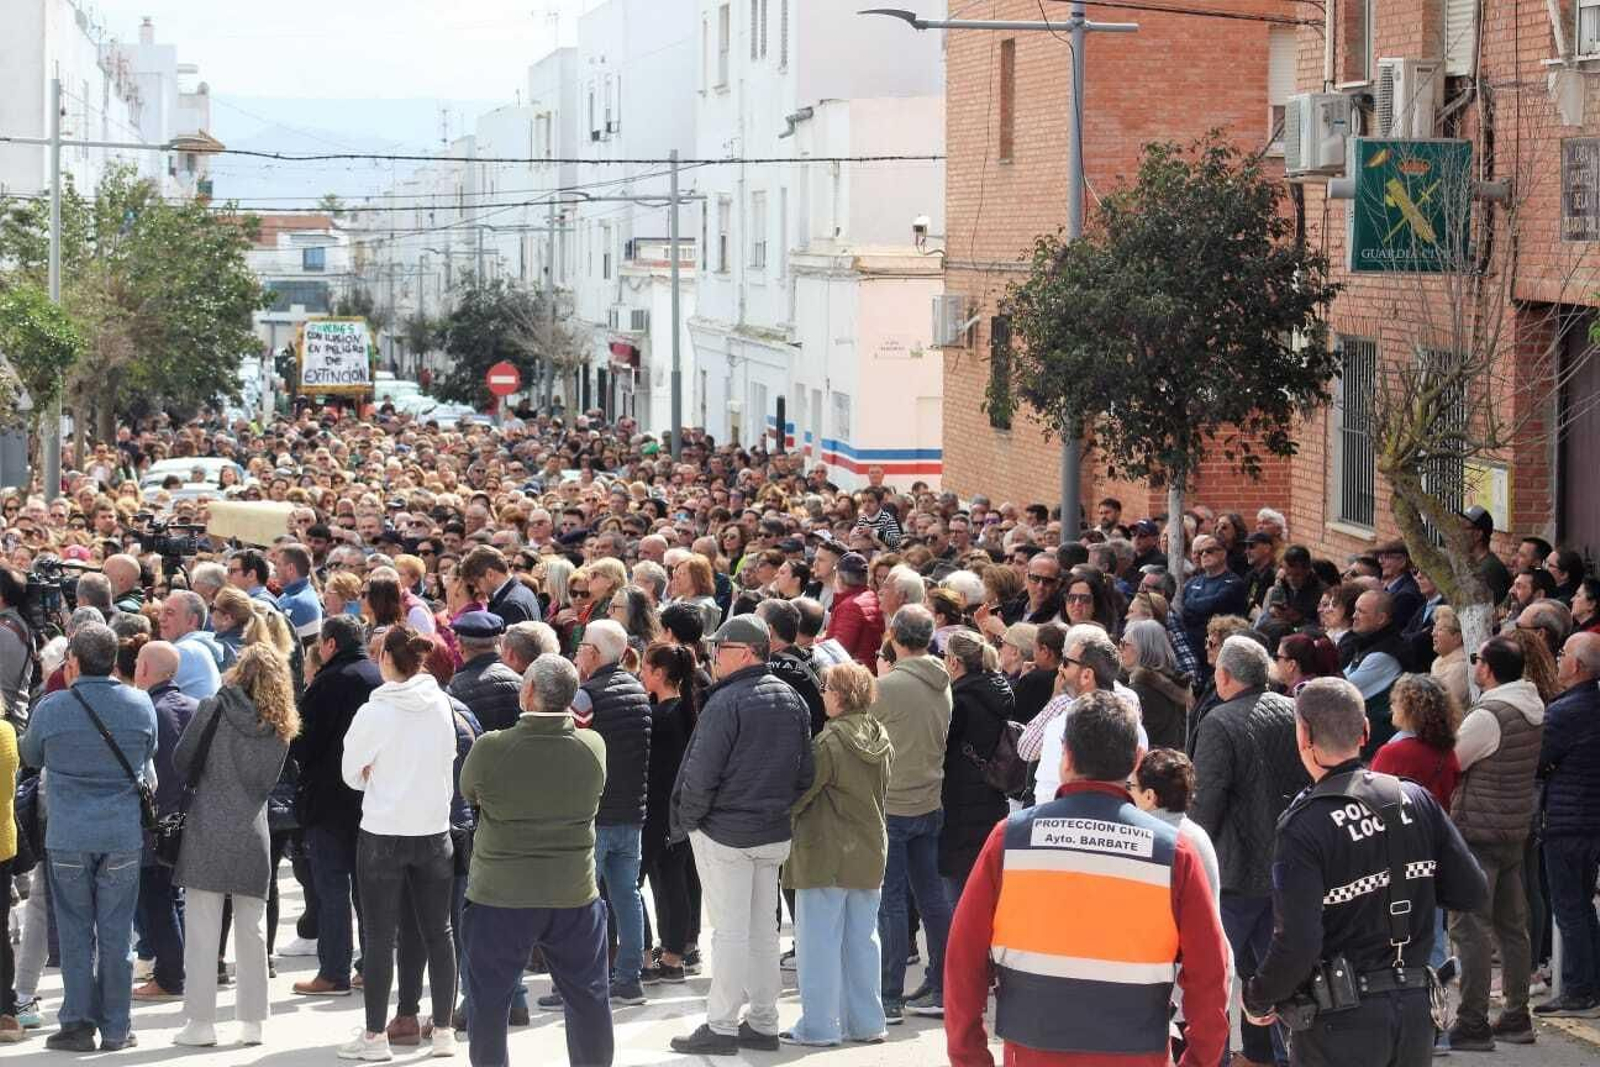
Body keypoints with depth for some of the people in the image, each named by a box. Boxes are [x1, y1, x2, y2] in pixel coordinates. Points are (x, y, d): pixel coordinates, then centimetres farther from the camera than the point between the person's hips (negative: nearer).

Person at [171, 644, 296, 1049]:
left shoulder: (214, 709, -6)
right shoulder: (280, 726, 4)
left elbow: (182, 765, -1)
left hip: (208, 833, -3)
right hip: (253, 835, 4)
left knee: (201, 932, 0)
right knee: (252, 932, 9)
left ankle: (200, 1021, -1)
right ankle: (252, 1022, 10)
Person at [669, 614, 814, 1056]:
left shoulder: (727, 702, -17)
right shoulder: (792, 700, 8)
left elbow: (702, 773, -18)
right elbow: (805, 771, 12)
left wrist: (689, 819, -4)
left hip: (725, 832, -7)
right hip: (775, 834, 8)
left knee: (730, 931, -4)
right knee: (763, 930, 13)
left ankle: (721, 1027, 0)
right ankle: (763, 1023, 19)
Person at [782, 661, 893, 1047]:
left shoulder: (829, 742, -18)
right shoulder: (880, 737, 4)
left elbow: (800, 794, -13)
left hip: (826, 853, -7)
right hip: (869, 852, 7)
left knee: (819, 940, 0)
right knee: (862, 939, 13)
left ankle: (818, 1026, 3)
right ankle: (865, 1022, 17)